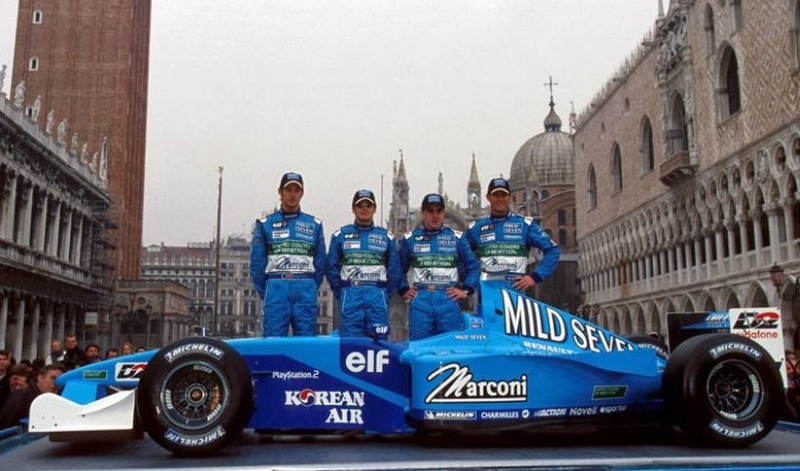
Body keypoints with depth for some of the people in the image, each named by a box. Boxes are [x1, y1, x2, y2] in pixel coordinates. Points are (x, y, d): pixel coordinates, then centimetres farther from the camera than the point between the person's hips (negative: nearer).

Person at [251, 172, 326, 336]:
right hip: (276, 287, -1)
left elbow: (320, 263, 11)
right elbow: (257, 263, 8)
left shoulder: (314, 225, 13)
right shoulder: (265, 224, 9)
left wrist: (309, 290, 5)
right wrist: (265, 295, 4)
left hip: (305, 290, 1)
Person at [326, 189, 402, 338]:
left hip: (377, 299, 1)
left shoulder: (387, 237, 10)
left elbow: (394, 271, 9)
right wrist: (342, 295, 2)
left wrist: (383, 295, 3)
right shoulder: (340, 235, 8)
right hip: (350, 298, -1)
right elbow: (332, 268, 7)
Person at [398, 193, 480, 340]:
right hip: (420, 301, 0)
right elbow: (398, 268, 18)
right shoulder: (410, 239, 11)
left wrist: (466, 290, 4)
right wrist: (404, 290, 7)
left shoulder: (457, 238, 11)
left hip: (448, 300, 0)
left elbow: (474, 266, 14)